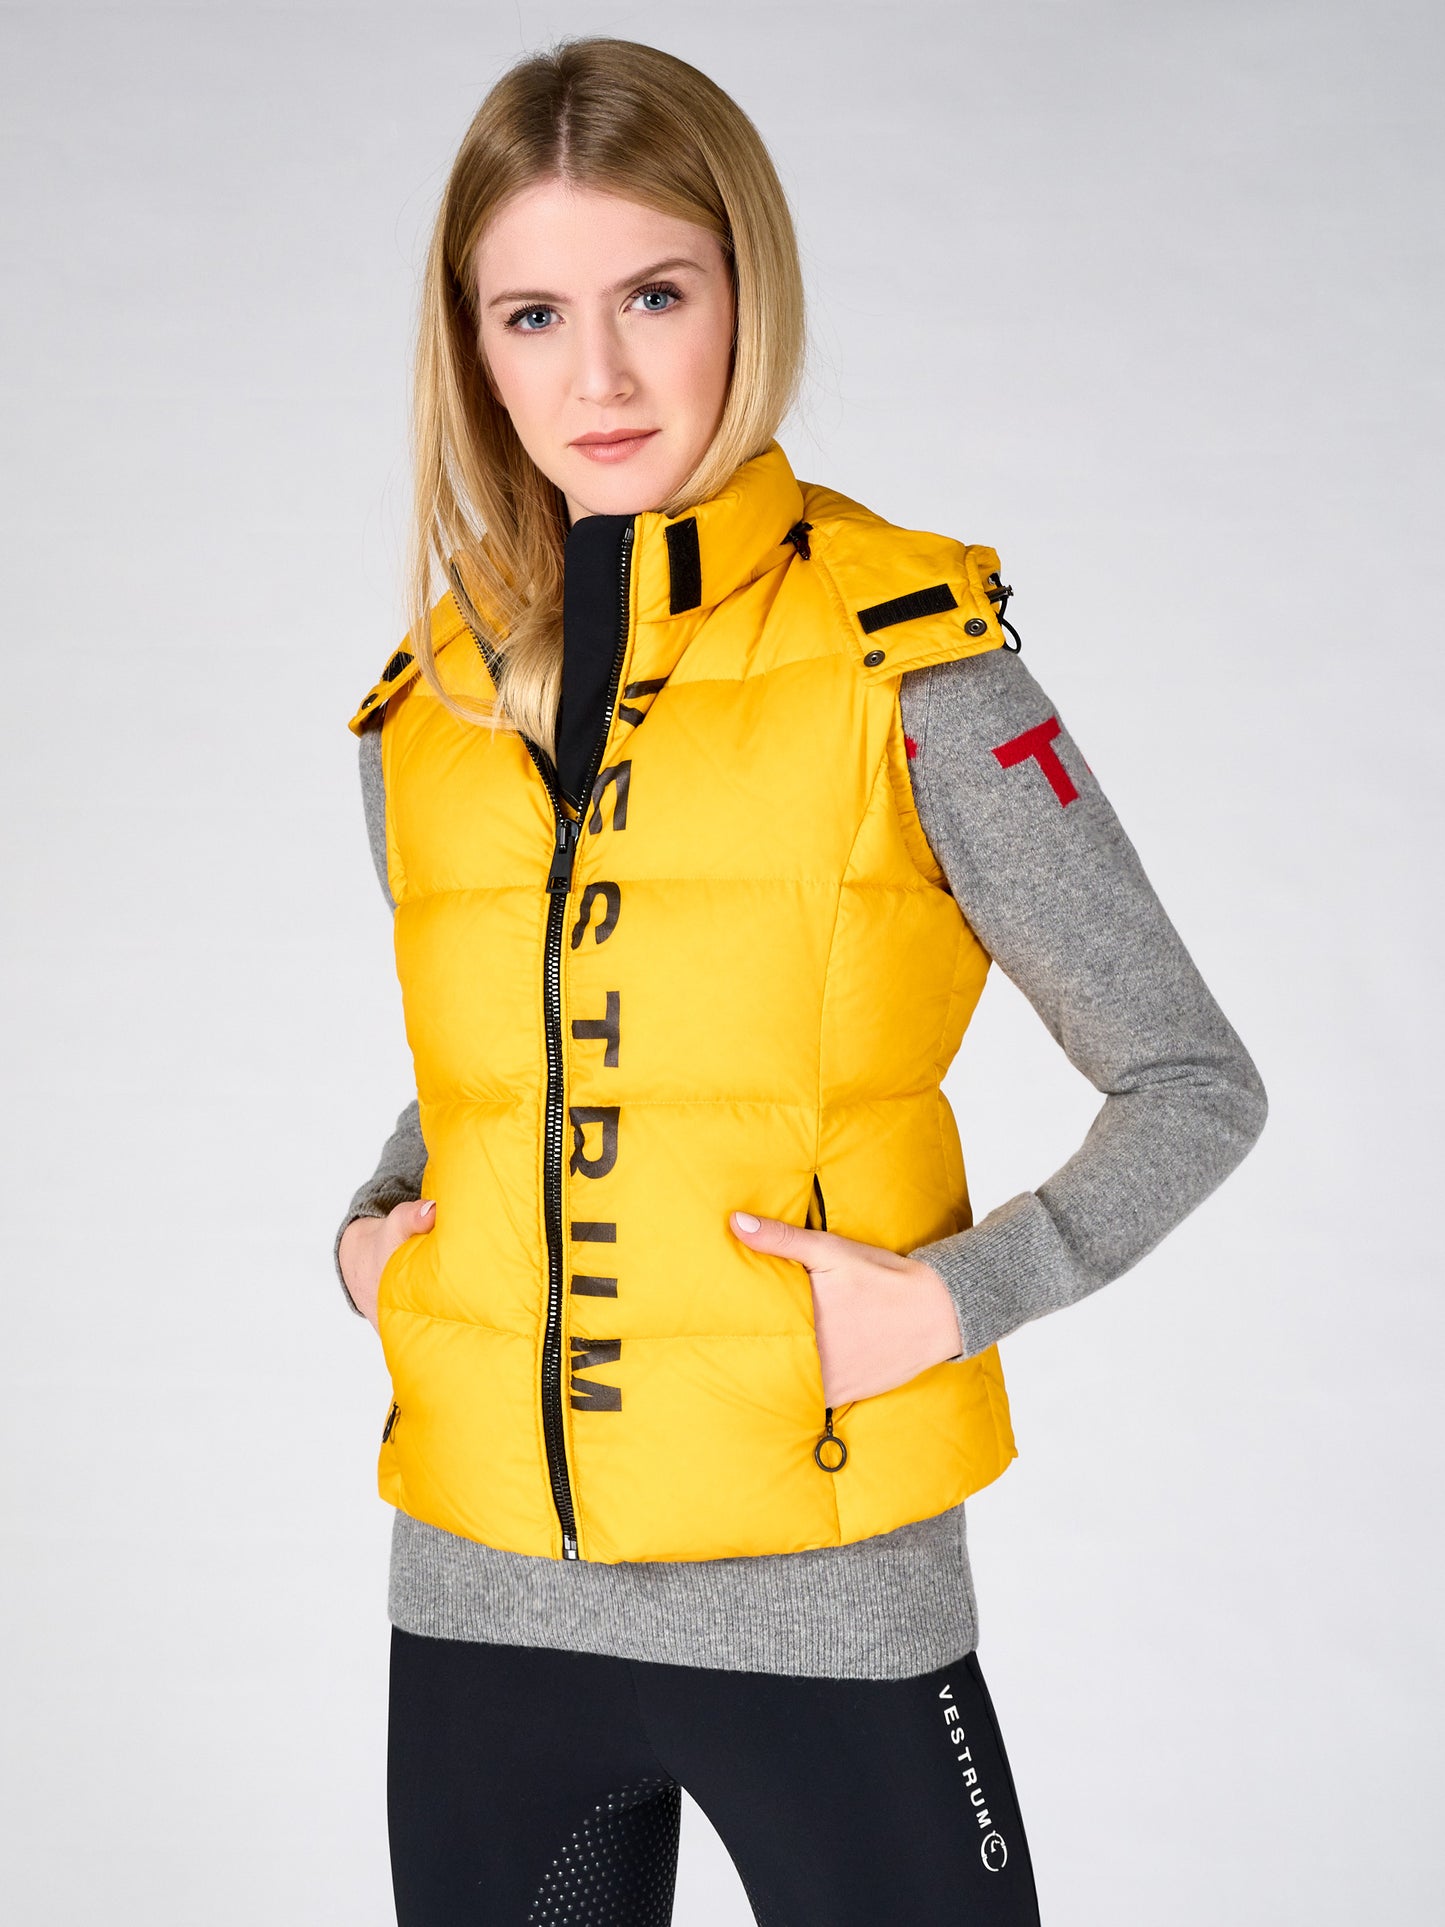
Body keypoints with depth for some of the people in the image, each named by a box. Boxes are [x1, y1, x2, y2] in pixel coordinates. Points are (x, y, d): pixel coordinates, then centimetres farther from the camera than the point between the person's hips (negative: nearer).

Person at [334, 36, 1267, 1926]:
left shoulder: (903, 657, -8)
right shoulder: (426, 714, 6)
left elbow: (1197, 1085, -3)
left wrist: (955, 1300, -15)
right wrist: (371, 1230, 4)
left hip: (816, 1607, -4)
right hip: (477, 1599, 5)